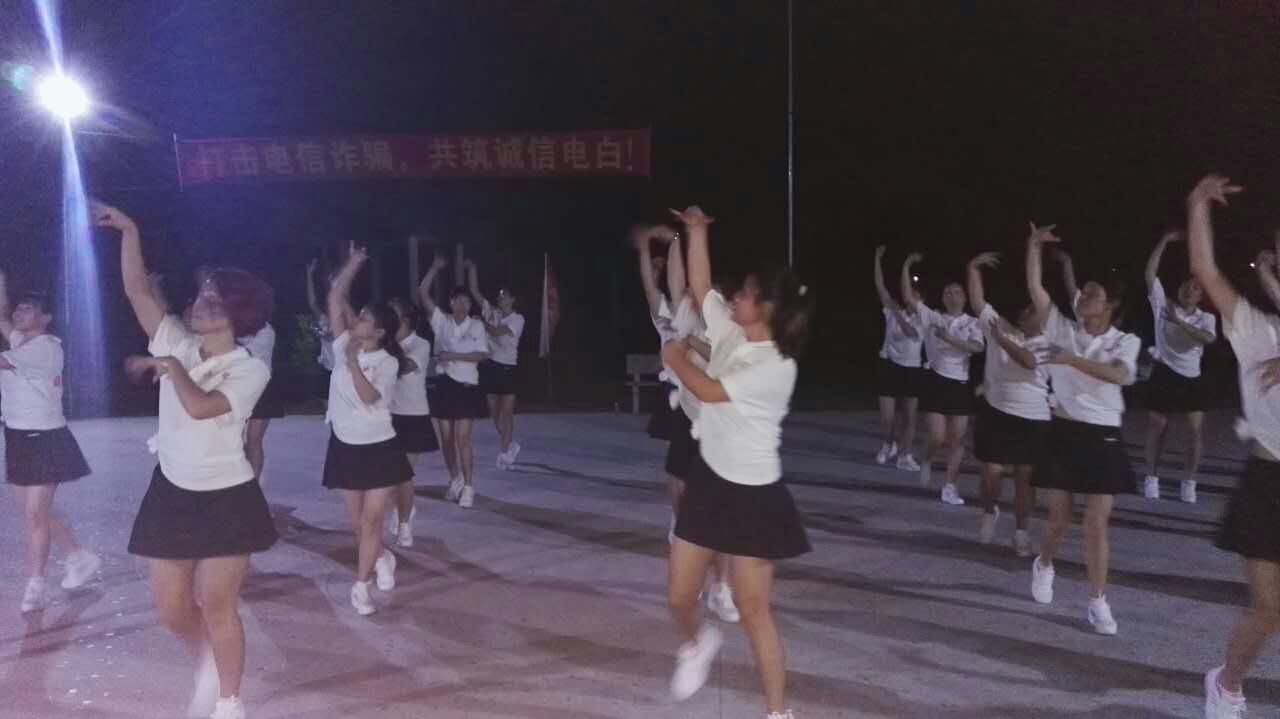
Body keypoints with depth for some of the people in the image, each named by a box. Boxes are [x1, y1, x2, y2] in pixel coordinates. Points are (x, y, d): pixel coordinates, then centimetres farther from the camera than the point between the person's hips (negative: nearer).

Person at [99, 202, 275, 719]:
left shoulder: (250, 370, -14)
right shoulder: (177, 343, 0)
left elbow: (200, 407, -28)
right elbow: (137, 290, -6)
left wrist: (169, 367, -14)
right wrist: (129, 231, -11)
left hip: (226, 500, -5)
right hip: (171, 494, 5)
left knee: (216, 605, 2)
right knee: (170, 607, 10)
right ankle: (207, 666, 42)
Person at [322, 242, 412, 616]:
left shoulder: (387, 362, -11)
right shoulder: (344, 345, -1)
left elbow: (369, 397, -27)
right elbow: (335, 297, -4)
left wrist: (353, 362, -29)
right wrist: (355, 262, -3)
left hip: (379, 449, -4)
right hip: (345, 447, 4)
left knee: (372, 520, -1)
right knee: (357, 521, 12)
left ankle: (361, 584, 10)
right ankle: (382, 559, 38)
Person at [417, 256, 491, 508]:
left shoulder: (476, 325, 0)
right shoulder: (441, 321, 3)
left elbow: (483, 354, -7)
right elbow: (422, 293, -3)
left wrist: (455, 356, -16)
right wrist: (435, 268, -6)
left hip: (467, 385, -3)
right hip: (445, 384, 3)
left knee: (463, 437, -7)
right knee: (446, 436, 9)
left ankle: (468, 486, -1)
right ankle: (455, 479, 26)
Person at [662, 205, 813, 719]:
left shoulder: (777, 366, -20)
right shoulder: (729, 334, 2)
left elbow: (710, 391, -21)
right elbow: (700, 287, 9)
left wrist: (676, 360, -4)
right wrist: (696, 231, 3)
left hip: (752, 493, -6)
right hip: (708, 478, 7)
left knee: (753, 610, 0)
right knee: (679, 596, 13)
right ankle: (698, 643, 47)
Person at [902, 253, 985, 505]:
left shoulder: (972, 322, 5)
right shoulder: (933, 317, 4)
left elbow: (978, 347, -14)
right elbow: (908, 297, -5)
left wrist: (951, 339, -23)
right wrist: (907, 266, -10)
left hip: (960, 384, 2)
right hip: (936, 382, -2)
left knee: (957, 439, 2)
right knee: (938, 437, -9)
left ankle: (949, 487, 12)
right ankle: (927, 461, 25)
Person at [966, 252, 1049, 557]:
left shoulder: (1048, 346, -4)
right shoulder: (1002, 328, 4)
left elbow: (1028, 360, -25)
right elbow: (977, 301, -1)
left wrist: (1001, 339, -20)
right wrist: (974, 267, -7)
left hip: (1032, 420, -1)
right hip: (995, 412, 1)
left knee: (1025, 477, 5)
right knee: (992, 472, 0)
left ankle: (1021, 532, 19)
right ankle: (990, 512, 31)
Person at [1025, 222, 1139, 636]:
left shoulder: (1125, 341, 0)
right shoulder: (1063, 330, 2)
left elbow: (1119, 374, -22)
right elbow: (1035, 288, -8)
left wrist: (1072, 360, -29)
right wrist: (1034, 245, -14)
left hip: (1102, 438, -1)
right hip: (1064, 433, 1)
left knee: (1097, 523, -2)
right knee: (1059, 516, 10)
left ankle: (1098, 602, 6)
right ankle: (1044, 565, 40)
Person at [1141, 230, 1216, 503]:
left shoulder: (1206, 318, 0)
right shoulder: (1163, 305, -2)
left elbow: (1208, 338, -23)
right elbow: (1150, 274, -11)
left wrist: (1179, 322, -31)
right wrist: (1165, 241, -14)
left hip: (1191, 378, 1)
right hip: (1164, 374, -1)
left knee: (1195, 430, -4)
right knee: (1157, 428, 7)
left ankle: (1189, 482, 10)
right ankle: (1152, 478, 21)